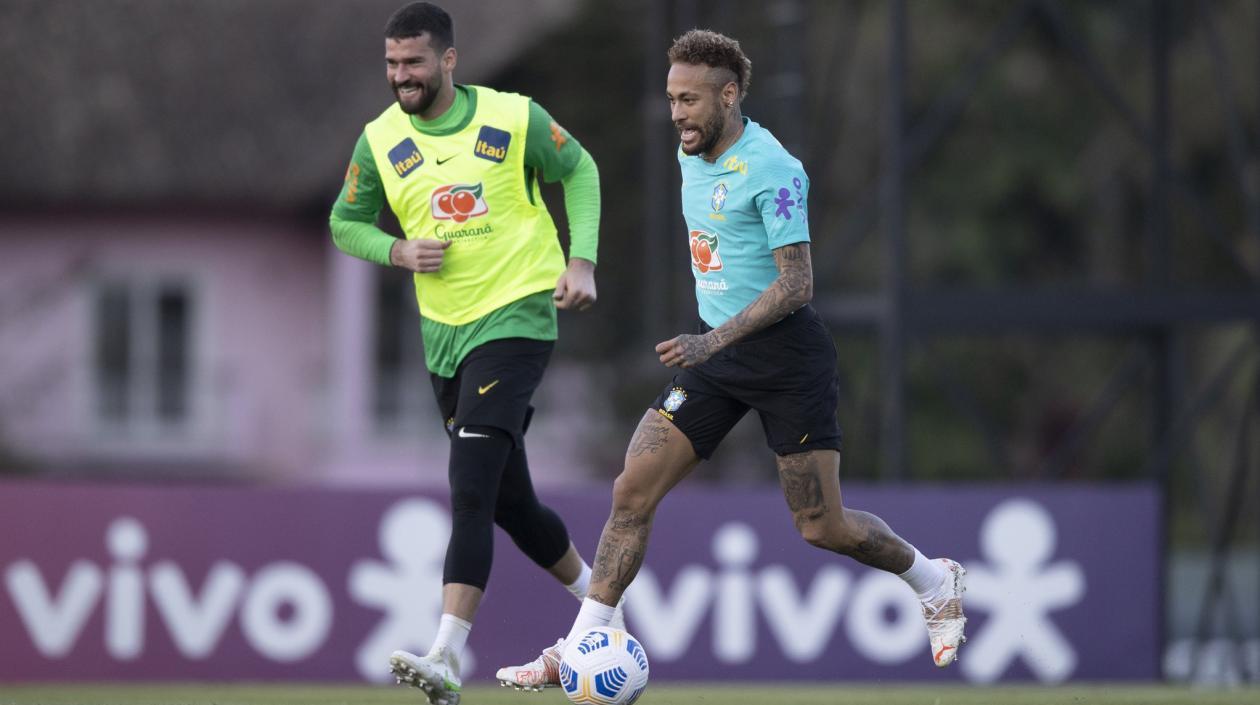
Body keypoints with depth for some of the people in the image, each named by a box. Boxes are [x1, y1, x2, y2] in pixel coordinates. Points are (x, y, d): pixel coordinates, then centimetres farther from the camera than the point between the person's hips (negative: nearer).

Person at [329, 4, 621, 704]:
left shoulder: (515, 119, -8)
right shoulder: (381, 140, 0)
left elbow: (579, 171, 7)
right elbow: (346, 222, 11)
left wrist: (582, 260, -4)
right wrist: (397, 251, -9)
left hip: (518, 317, -5)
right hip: (445, 332, 5)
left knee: (471, 486, -19)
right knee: (509, 502, 12)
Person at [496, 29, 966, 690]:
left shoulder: (772, 171, -17)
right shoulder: (692, 156, 7)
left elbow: (797, 284, -22)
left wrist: (714, 340, -30)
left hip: (784, 354, -7)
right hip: (716, 350, 7)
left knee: (821, 526, -1)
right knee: (632, 491, -7)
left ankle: (935, 581, 27)